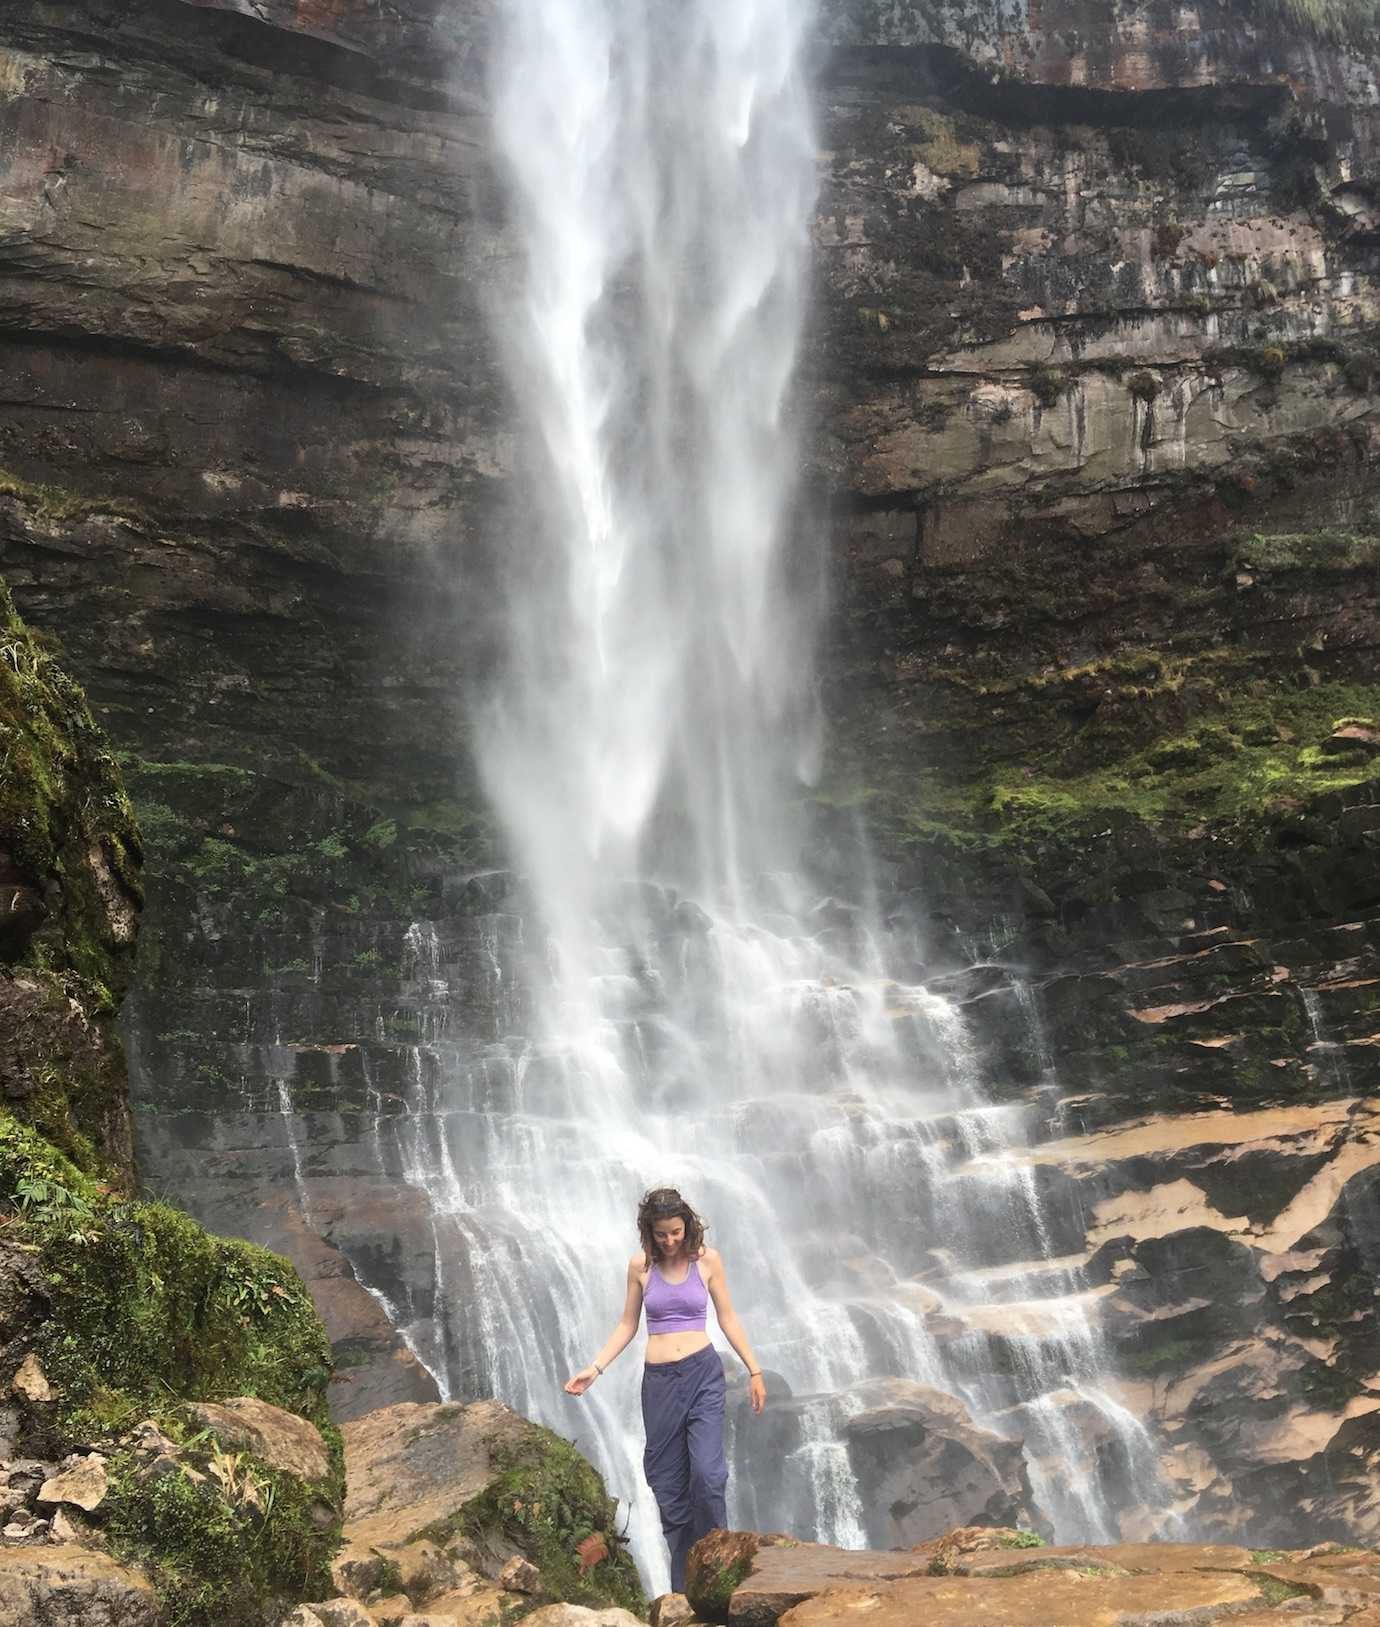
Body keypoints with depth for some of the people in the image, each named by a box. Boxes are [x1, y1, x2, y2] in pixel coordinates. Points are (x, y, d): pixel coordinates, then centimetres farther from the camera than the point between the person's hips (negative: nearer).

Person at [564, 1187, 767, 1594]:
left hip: (702, 1373, -2)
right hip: (658, 1379, 2)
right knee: (667, 1483, 4)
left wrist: (754, 1371, 6)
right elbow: (626, 1326, 9)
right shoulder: (640, 1265, 2)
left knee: (707, 1472, -17)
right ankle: (683, 1586, 15)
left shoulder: (707, 1260, -1)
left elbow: (728, 1319, 7)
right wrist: (594, 1369, 0)